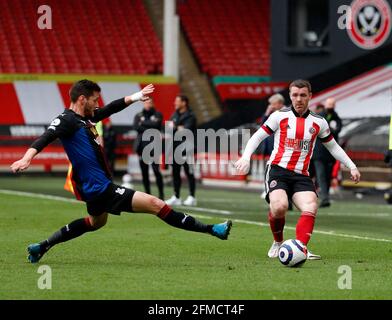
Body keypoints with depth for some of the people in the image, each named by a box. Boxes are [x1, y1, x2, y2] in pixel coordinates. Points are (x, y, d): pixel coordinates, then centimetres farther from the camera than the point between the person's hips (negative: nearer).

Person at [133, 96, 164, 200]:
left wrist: (143, 123, -3)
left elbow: (156, 125, -9)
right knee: (144, 172, 4)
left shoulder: (157, 115, 9)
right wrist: (150, 130, -10)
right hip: (142, 146, 3)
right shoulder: (138, 116, 14)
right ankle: (147, 194, 10)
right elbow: (136, 127, -4)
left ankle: (161, 194, -10)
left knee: (156, 170, -12)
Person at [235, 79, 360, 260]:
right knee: (279, 207, -27)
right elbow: (257, 137, 9)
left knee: (310, 208, -25)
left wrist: (352, 166, 19)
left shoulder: (318, 122, 13)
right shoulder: (280, 116, 5)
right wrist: (246, 157, -7)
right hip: (278, 170, -3)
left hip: (301, 176, 3)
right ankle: (277, 243, -1)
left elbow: (333, 146, 26)